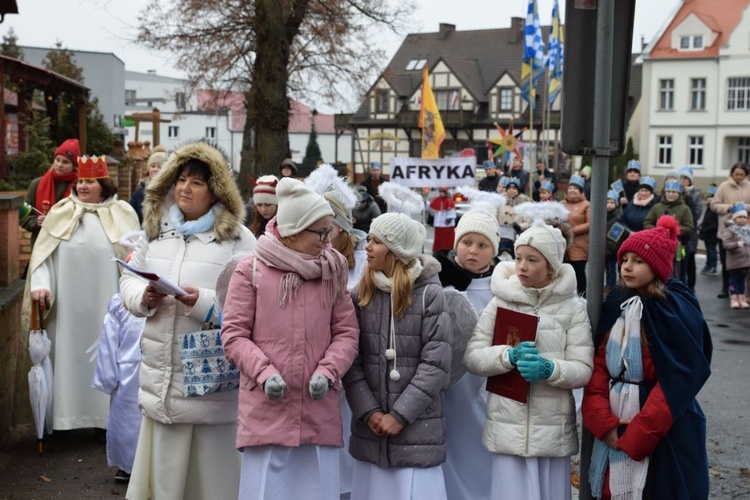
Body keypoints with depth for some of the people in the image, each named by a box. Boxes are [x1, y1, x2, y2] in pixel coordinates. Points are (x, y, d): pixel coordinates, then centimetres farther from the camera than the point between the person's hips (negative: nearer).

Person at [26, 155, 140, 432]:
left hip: (106, 302, -1)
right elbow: (43, 252, 3)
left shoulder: (122, 214, 3)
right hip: (68, 302, 1)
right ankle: (70, 413, 13)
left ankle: (105, 416, 12)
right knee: (71, 355, 5)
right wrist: (40, 284, -10)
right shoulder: (61, 213, 5)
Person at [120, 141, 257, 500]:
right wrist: (143, 297, -4)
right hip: (161, 376, 5)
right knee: (163, 470, 14)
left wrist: (203, 301, -24)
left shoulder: (238, 239, -7)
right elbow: (128, 279, 18)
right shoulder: (157, 230, 12)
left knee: (210, 471, 6)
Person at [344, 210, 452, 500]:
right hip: (370, 430, 3)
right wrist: (369, 412, -10)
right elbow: (351, 361, 1)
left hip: (417, 429, -3)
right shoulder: (360, 296, 5)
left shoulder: (429, 295, -4)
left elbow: (436, 363, -8)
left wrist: (399, 415, -11)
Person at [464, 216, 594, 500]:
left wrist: (549, 369, -22)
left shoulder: (573, 307, -2)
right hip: (508, 427, 0)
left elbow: (583, 370, -4)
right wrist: (509, 357, -18)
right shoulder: (501, 301, 1)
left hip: (553, 429, 0)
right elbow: (472, 357, -1)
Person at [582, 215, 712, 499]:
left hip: (664, 429, -5)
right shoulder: (616, 305, 7)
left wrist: (637, 435, -18)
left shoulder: (678, 311, -11)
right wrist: (603, 420, -12)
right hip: (614, 425, 6)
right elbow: (599, 365, 2)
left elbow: (678, 381, -16)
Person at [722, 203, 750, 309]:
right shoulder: (730, 230, -10)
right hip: (734, 261, -5)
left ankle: (741, 299, 19)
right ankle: (734, 299, 11)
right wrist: (737, 244, -33)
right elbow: (725, 243, -20)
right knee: (734, 280, 4)